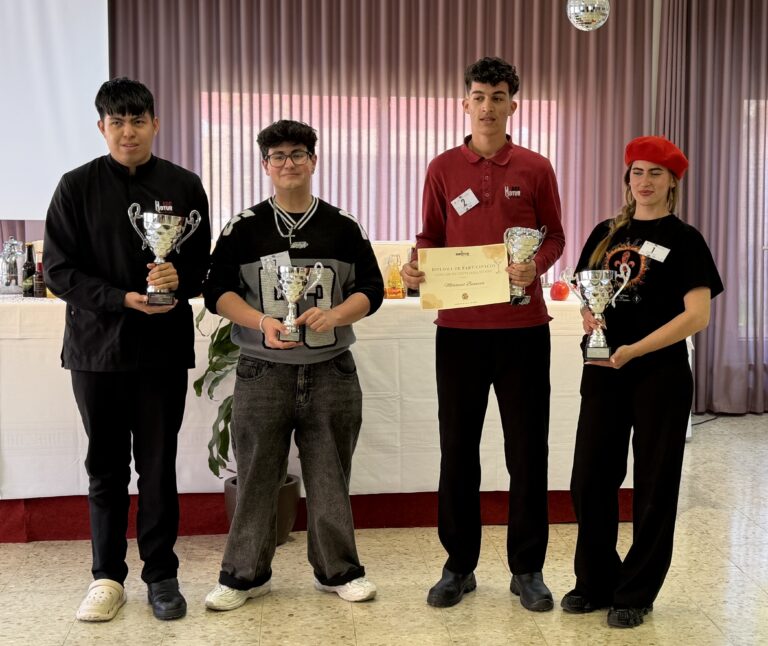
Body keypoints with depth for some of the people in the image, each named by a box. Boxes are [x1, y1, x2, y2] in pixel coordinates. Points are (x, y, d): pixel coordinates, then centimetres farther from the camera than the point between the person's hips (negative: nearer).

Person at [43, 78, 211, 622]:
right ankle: (108, 577, 21)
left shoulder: (184, 187, 3)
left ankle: (162, 575, 18)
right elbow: (58, 269, -2)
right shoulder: (78, 186, 1)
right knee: (106, 466, 9)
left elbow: (202, 264, 6)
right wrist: (123, 299, -15)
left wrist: (180, 279, -17)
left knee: (158, 466, 6)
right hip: (97, 344, 0)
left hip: (165, 346, 0)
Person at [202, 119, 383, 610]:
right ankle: (246, 574, 19)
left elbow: (372, 289, 5)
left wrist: (334, 315, -15)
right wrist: (262, 322, -16)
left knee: (330, 475, 8)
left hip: (331, 372, 1)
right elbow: (217, 290, 0)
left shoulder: (344, 226, 6)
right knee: (257, 476, 5)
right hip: (263, 371, 0)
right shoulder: (244, 227, 3)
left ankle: (339, 570, 21)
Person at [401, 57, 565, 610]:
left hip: (522, 324, 0)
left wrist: (536, 266, -14)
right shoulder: (444, 168, 6)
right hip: (459, 325, 1)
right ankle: (459, 565, 21)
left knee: (528, 448, 5)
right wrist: (416, 265, -11)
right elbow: (431, 236, 10)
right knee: (458, 447, 8)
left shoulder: (535, 169, 4)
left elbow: (555, 236, 7)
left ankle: (528, 568, 19)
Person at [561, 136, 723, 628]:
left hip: (660, 375, -4)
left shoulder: (684, 240, -4)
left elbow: (697, 315, -13)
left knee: (654, 487, 5)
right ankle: (596, 581, 24)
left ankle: (636, 593, 19)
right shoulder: (606, 233, 9)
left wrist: (634, 350, -21)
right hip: (604, 371, 4)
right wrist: (588, 315, -7)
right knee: (590, 479, 7)